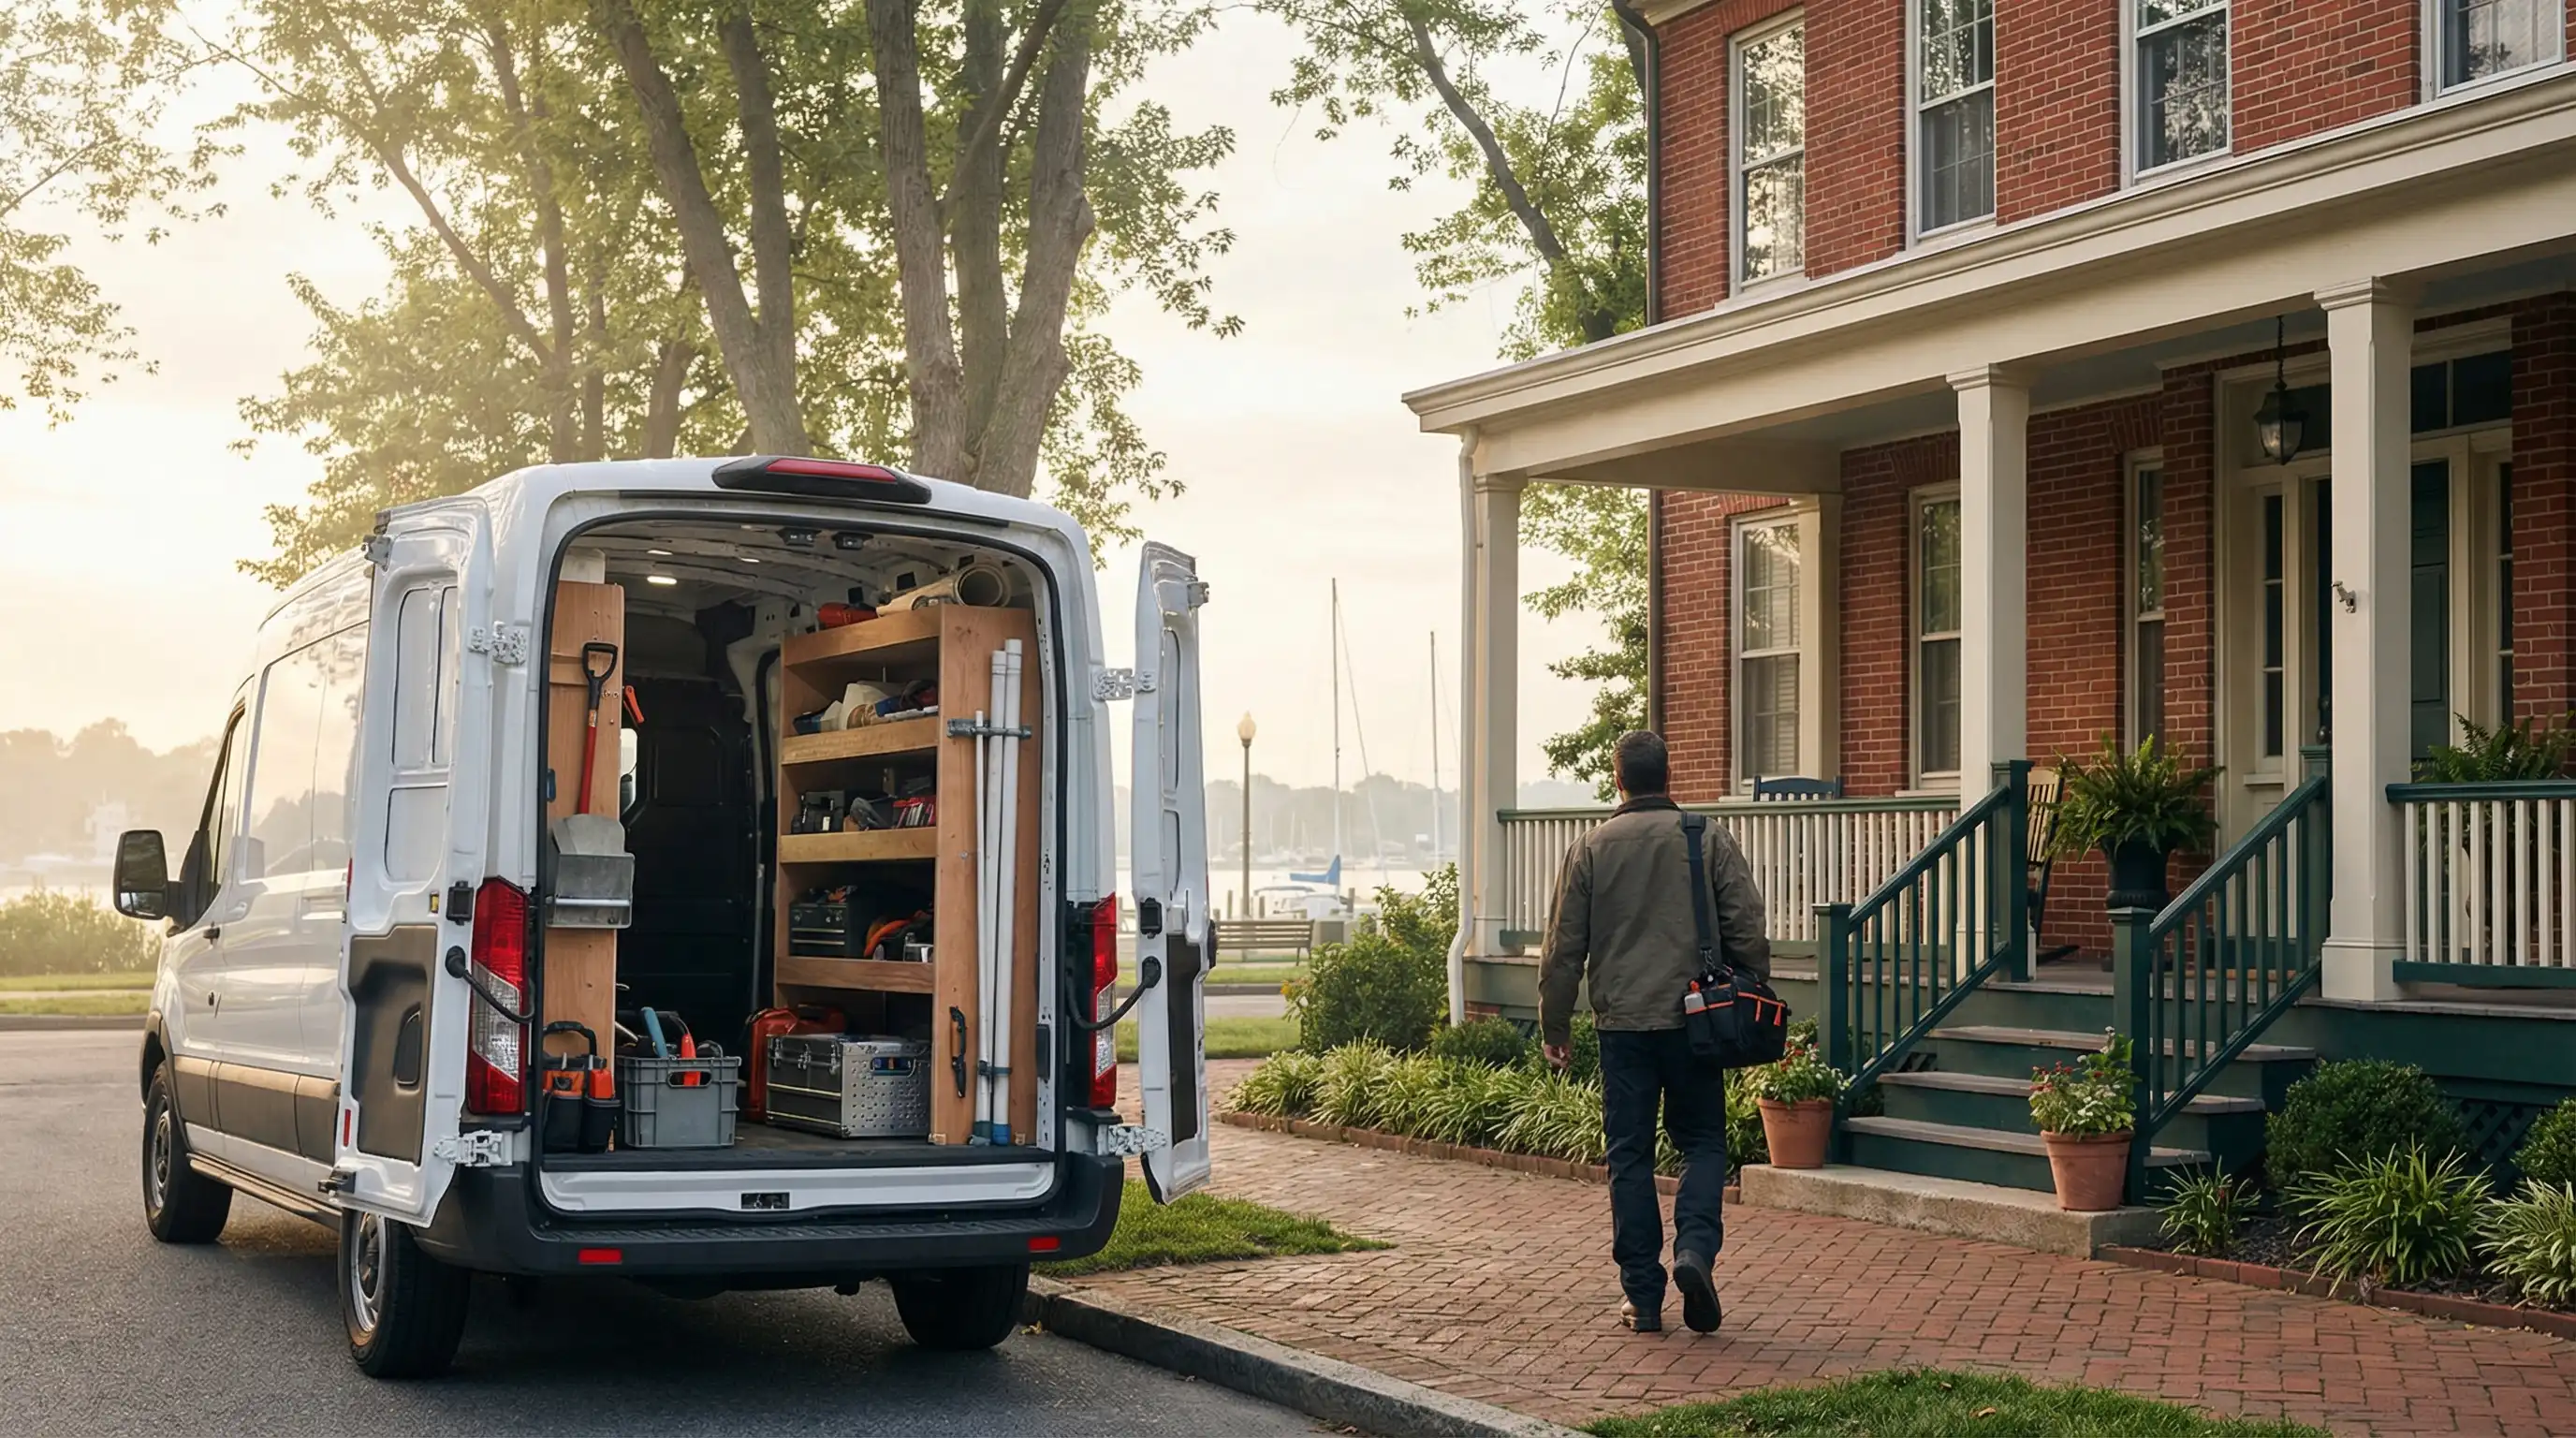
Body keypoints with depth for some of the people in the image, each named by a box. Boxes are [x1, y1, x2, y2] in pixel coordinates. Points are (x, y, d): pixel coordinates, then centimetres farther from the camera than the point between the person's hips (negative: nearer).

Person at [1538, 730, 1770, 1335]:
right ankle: (1695, 1249, -13)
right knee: (1702, 1141, 11)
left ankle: (1643, 1296, 7)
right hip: (1694, 1019, 0)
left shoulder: (1592, 848, 1)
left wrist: (1554, 1026, 12)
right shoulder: (1710, 841, -1)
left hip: (1622, 1024, 0)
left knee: (1630, 1155, 7)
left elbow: (1565, 948, 3)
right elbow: (1748, 929, -1)